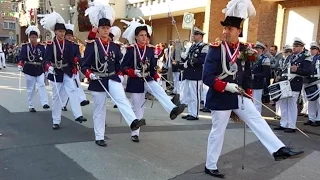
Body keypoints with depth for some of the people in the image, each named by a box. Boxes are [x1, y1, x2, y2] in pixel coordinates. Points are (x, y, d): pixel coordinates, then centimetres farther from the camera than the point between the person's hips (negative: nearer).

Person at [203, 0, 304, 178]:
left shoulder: (244, 50, 4)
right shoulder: (216, 49, -14)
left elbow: (247, 74, 13)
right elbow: (207, 77, -20)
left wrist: (248, 95, 11)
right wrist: (226, 86, -27)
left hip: (238, 96, 5)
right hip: (220, 97, -5)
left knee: (257, 120, 2)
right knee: (218, 131, 4)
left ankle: (279, 150, 11)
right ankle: (210, 167, 20)